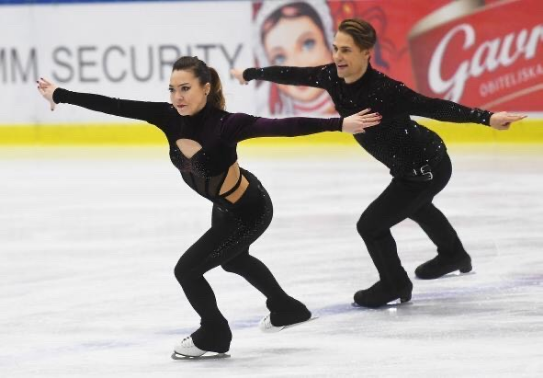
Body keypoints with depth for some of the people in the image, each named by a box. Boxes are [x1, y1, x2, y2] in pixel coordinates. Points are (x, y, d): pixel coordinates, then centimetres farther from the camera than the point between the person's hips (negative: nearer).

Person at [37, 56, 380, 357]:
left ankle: (214, 334, 24)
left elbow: (284, 127, -42)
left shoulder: (225, 124, -36)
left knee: (187, 268, -3)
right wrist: (60, 95, -14)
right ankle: (287, 309, 57)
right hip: (226, 206, 8)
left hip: (249, 211, -8)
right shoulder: (170, 117, -20)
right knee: (233, 260, 32)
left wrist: (340, 124, -49)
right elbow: (116, 106, -17)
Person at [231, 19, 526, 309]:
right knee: (415, 206, 36)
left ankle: (395, 285, 25)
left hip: (428, 168, -9)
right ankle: (453, 255, 65)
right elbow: (293, 75, 0)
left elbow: (434, 107, -42)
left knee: (371, 224, -3)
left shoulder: (384, 90, -36)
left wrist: (486, 118, -52)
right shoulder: (333, 77, -15)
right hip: (408, 166, 9)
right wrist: (249, 74, 14)